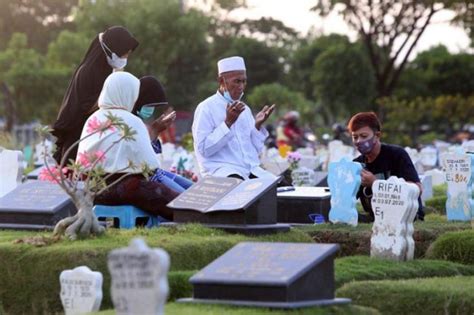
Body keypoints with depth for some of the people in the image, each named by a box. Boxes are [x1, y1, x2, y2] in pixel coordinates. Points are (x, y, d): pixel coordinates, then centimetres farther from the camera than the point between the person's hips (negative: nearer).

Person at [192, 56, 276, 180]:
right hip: (220, 170, -7)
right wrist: (228, 122, -16)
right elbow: (203, 149, -12)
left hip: (251, 170, 7)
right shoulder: (206, 108, -2)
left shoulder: (245, 109, 18)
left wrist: (257, 125, 1)